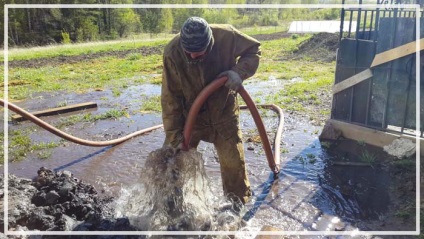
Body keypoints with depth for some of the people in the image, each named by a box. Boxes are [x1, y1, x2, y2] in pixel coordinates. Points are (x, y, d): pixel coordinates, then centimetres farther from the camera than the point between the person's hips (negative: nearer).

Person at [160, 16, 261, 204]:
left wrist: (239, 71, -23)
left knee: (233, 161, 7)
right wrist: (173, 134, -15)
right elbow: (170, 97, -17)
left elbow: (253, 49, -4)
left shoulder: (226, 36, -24)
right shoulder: (172, 53, -24)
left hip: (223, 111, 1)